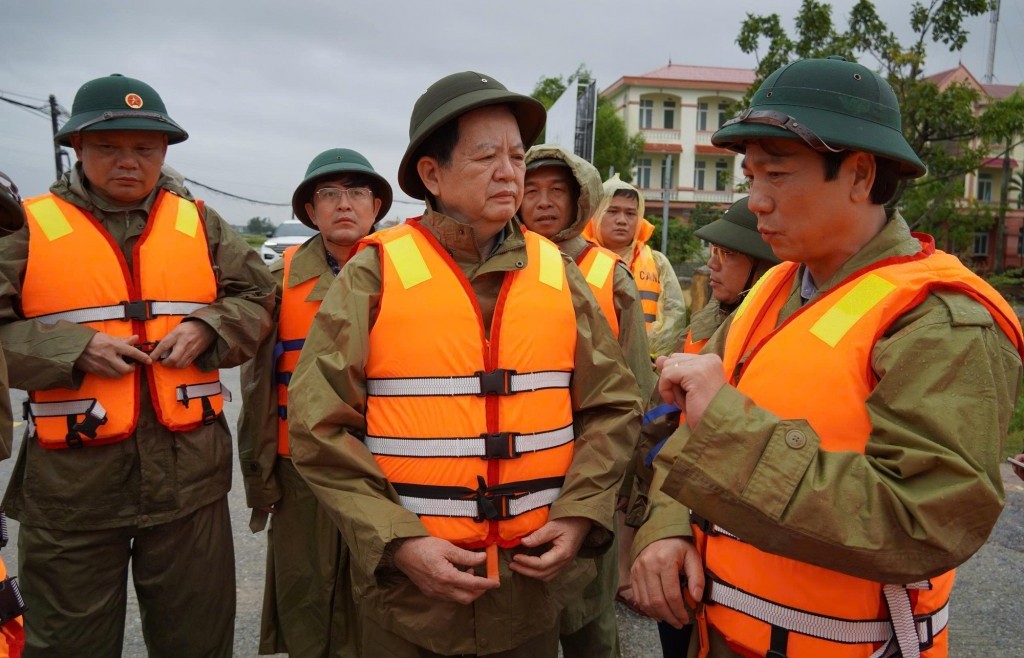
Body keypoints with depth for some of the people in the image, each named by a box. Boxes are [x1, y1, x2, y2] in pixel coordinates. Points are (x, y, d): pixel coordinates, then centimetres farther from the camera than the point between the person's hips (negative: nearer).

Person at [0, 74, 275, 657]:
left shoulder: (200, 224, 7)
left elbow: (259, 297, 10)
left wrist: (206, 328, -7)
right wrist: (74, 348, -14)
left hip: (190, 477, 2)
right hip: (71, 484, -1)